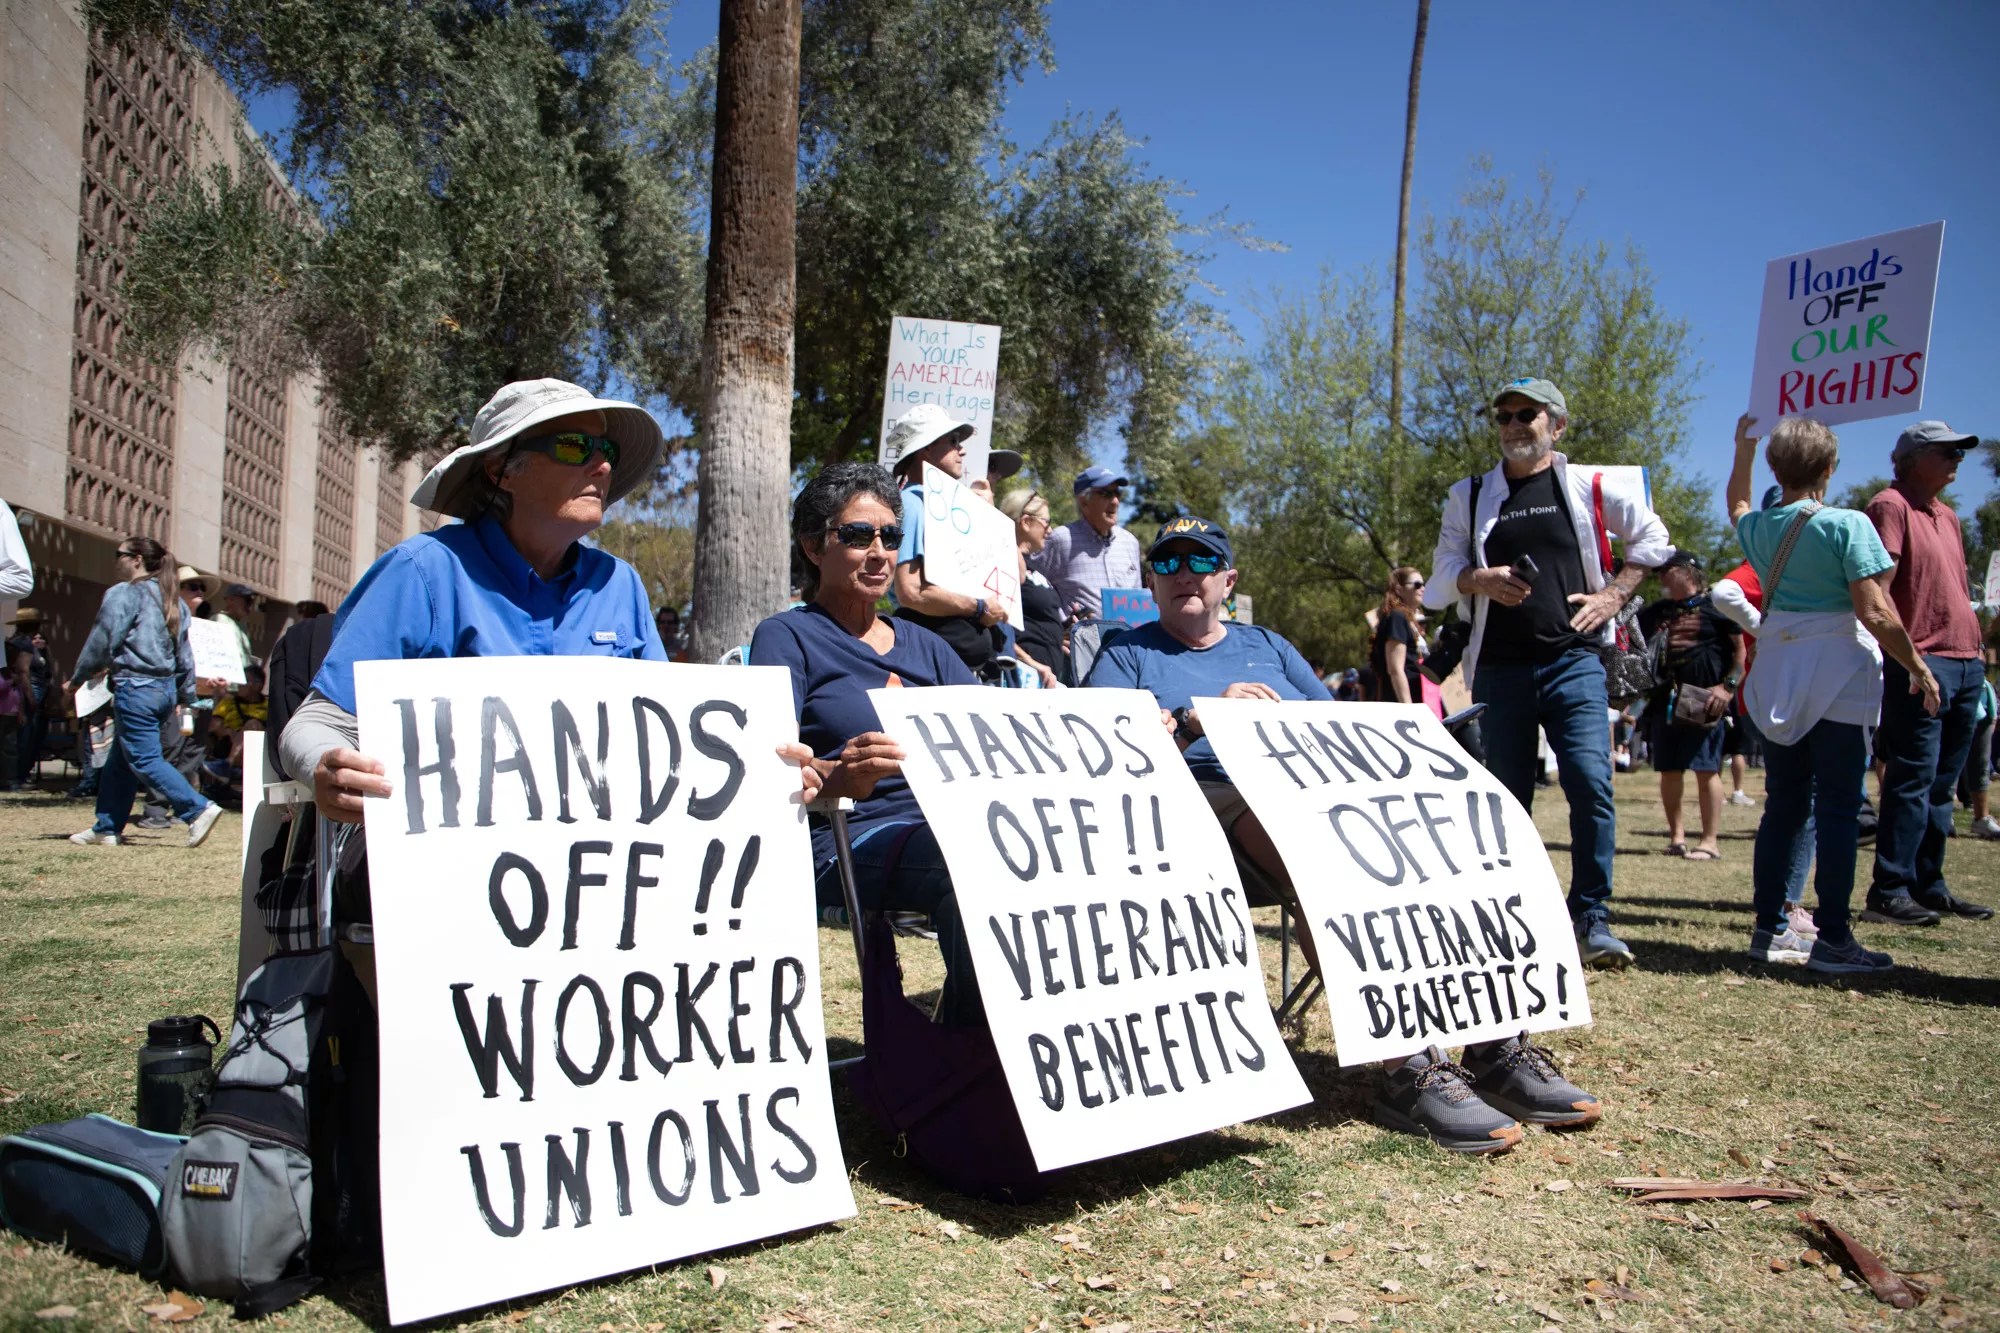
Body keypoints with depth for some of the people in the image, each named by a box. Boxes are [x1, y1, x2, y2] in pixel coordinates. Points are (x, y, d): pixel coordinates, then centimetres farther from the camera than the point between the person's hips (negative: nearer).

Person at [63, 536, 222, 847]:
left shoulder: (123, 594, -9)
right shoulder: (172, 601, 13)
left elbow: (101, 643, -9)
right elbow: (184, 655, 15)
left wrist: (76, 680, 4)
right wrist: (187, 695, 19)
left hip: (136, 689, -8)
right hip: (165, 689, 8)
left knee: (144, 759, -6)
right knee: (119, 760, 16)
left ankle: (199, 809, -19)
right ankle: (108, 827, 20)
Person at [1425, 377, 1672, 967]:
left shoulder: (1589, 487, 7)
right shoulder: (1470, 495, 11)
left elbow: (1652, 538, 16)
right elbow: (1445, 568, 8)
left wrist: (1613, 594, 4)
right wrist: (1480, 579, -13)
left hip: (1573, 659, -2)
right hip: (1500, 668, 2)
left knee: (1591, 782, -15)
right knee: (1507, 796, 7)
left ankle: (1592, 919, -7)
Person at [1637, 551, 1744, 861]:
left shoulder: (1715, 607, 2)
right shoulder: (1653, 613, 18)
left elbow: (1741, 651, 1)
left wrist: (1728, 687, -10)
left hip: (1703, 703, -6)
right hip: (1664, 701, 6)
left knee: (1706, 769, -6)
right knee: (1669, 771, 7)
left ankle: (1710, 841, -3)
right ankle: (1676, 835, 16)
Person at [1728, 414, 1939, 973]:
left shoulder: (1758, 527, 6)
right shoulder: (1847, 525, -11)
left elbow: (1737, 505, 33)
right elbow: (1876, 614, -15)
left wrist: (1743, 449, 40)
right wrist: (1919, 668, -5)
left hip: (1776, 679, 6)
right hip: (1837, 675, -5)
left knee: (1783, 805, 11)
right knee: (1837, 809, -2)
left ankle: (1768, 929, 14)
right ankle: (1833, 938, 0)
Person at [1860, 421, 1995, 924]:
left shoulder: (1947, 516, 21)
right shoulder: (1891, 505, -6)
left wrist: (1974, 646, 18)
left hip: (1965, 663, 9)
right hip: (1921, 664, -9)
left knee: (1941, 786, 11)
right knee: (1913, 781, -10)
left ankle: (1929, 886, 17)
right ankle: (1889, 892, -7)